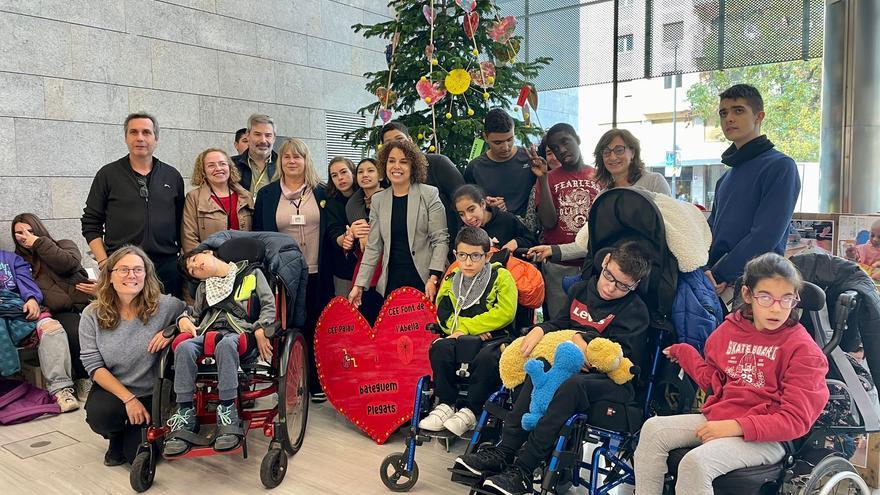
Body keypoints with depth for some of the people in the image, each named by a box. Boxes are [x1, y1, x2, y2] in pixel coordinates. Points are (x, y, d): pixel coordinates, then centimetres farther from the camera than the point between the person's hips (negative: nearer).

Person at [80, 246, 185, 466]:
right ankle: (116, 438, 8)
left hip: (152, 394, -1)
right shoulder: (92, 314, -7)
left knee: (138, 455, -11)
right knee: (99, 416, -31)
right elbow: (94, 366, -9)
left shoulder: (164, 306, -13)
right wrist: (128, 398, -18)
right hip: (111, 389, 1)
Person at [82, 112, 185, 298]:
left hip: (167, 268, 2)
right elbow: (91, 225, 6)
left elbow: (181, 223, 13)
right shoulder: (108, 174, 6)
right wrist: (104, 263, -5)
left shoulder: (172, 176, 12)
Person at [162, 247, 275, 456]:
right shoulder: (203, 287, 35)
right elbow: (195, 312, 35)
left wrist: (261, 330, -9)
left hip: (240, 331, -4)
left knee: (225, 344, -41)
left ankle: (227, 411, -38)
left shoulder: (251, 273, 18)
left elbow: (268, 305, 8)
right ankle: (185, 415, -28)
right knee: (184, 348, -32)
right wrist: (184, 319, 10)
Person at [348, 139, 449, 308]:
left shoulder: (429, 195, -2)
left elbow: (440, 240, -5)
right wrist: (359, 285, 4)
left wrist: (433, 278, -15)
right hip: (391, 283, 3)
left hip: (423, 281, -3)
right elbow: (373, 247, 9)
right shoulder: (378, 200, 9)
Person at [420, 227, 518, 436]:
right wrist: (474, 327, -11)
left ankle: (470, 411, -18)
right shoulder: (451, 281, 10)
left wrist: (466, 326, -13)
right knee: (439, 348, -24)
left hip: (496, 338, -4)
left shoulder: (501, 277, -2)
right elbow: (444, 317, 6)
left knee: (487, 357, -35)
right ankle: (445, 405, -12)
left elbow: (505, 313, -14)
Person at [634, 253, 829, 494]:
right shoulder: (730, 328, 7)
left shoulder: (803, 348, -8)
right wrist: (684, 352, 13)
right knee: (653, 429, -11)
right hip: (717, 419, 6)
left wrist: (737, 426, -21)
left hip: (766, 438, -6)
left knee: (696, 462, -29)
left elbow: (796, 420, -13)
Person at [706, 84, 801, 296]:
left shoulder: (780, 166, -4)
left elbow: (766, 235, -15)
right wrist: (706, 271, -5)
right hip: (714, 286, 6)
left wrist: (718, 274, -16)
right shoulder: (725, 179, 20)